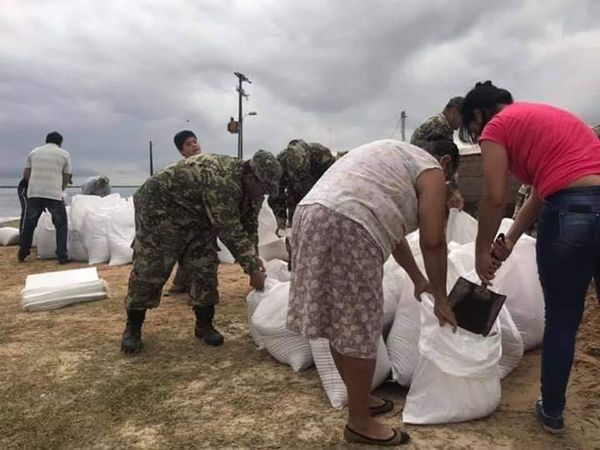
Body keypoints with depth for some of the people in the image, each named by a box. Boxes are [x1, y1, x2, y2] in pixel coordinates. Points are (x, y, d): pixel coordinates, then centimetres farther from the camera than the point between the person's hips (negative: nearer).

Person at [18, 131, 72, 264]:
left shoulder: (34, 152, 14)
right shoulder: (64, 154, 6)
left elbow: (26, 175, 13)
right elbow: (66, 179, 7)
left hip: (34, 194, 3)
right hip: (54, 194, -3)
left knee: (29, 224, 17)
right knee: (61, 225, 8)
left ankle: (22, 254, 23)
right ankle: (62, 256, 0)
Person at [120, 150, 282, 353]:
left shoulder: (250, 187, -8)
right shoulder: (222, 181, -37)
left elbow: (249, 226, -1)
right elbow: (231, 232, -36)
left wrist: (255, 262, -10)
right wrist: (253, 270, -31)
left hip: (197, 217, 8)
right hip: (160, 206, -8)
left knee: (206, 268, 0)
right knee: (149, 269, -4)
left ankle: (204, 325, 12)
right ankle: (133, 327, 13)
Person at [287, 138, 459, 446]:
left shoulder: (395, 155, 35)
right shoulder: (431, 170, 9)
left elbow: (390, 227, 38)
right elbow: (433, 242, 1)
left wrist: (417, 279, 43)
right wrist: (441, 299, 13)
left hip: (311, 218, 10)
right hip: (346, 229, -10)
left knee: (340, 323, 17)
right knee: (358, 330, 1)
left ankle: (359, 400, 33)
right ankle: (359, 423, 15)